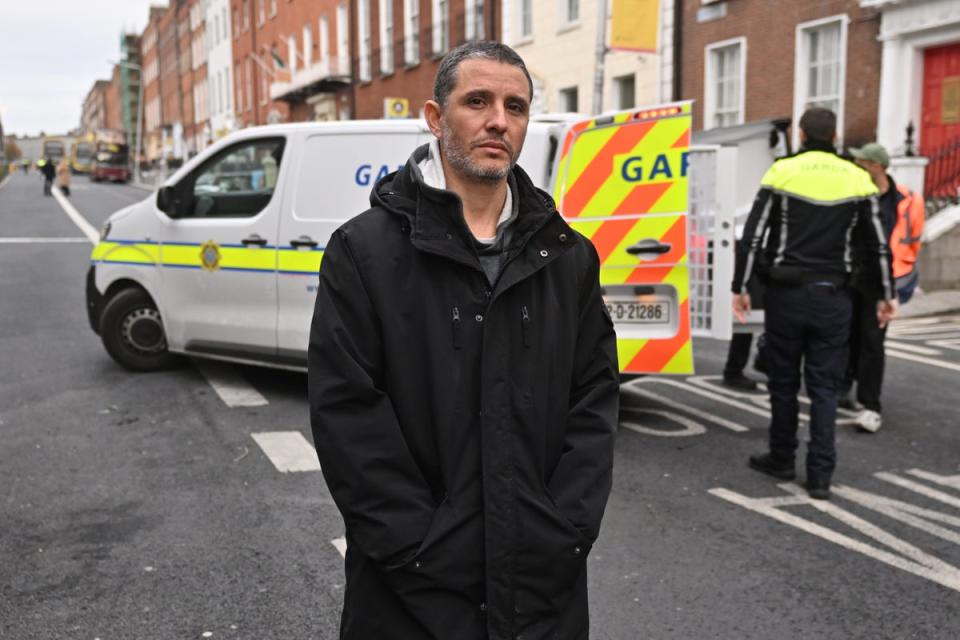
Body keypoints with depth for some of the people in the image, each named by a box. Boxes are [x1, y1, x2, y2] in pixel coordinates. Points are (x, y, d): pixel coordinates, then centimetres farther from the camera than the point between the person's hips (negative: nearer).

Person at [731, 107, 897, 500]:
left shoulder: (781, 173, -4)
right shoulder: (857, 179, 2)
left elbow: (752, 237, -7)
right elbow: (877, 245, 5)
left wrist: (740, 288, 0)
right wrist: (886, 295, 14)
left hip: (787, 294, -1)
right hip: (833, 297, 2)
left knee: (783, 382, 11)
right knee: (824, 387, 6)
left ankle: (782, 460, 23)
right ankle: (820, 475, 5)